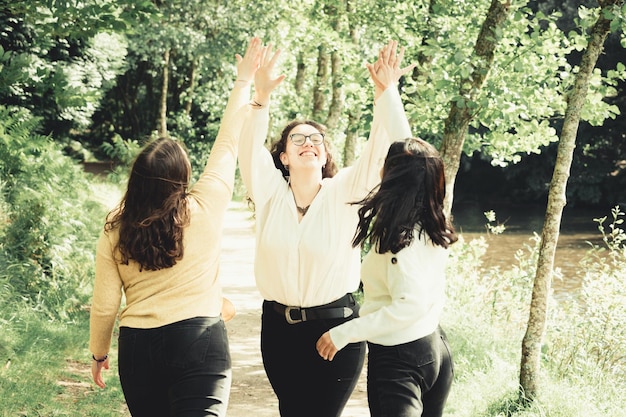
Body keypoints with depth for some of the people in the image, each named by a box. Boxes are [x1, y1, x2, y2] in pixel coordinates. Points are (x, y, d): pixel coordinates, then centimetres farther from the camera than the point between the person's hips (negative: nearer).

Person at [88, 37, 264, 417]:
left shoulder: (116, 230, -2)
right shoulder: (206, 210, -6)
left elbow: (105, 306, 2)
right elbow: (228, 144, 6)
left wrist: (99, 353, 19)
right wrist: (244, 81, 17)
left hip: (137, 345, 3)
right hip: (199, 340, -3)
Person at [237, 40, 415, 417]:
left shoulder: (345, 191, -1)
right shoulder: (270, 192, 2)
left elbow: (389, 148, -9)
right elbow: (249, 149, -12)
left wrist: (386, 92, -21)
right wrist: (261, 98, -26)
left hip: (336, 327, -2)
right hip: (280, 328, 2)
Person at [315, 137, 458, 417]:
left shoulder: (400, 236, -22)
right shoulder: (432, 226, 1)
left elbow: (410, 305, -28)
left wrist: (344, 334, -24)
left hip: (398, 359, -9)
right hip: (436, 349, 9)